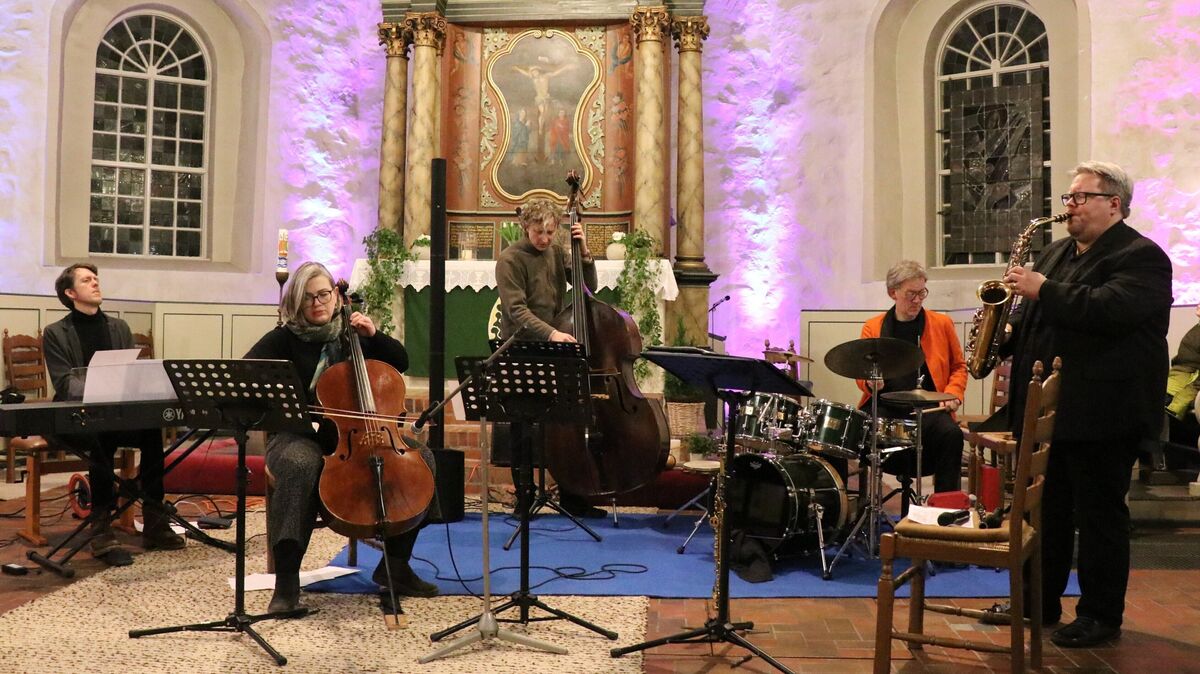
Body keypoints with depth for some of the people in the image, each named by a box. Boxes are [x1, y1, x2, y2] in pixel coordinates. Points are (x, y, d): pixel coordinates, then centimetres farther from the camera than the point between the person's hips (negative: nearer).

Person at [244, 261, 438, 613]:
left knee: (420, 458, -16)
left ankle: (395, 566, -5)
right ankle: (286, 582, -33)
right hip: (300, 436, -4)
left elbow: (401, 362, 13)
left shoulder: (351, 334, 11)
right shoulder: (284, 339, 0)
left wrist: (373, 334, -3)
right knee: (301, 466, -40)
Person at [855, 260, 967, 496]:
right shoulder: (873, 327, 11)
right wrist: (871, 383, -11)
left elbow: (958, 366, 17)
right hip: (884, 405, 0)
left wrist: (953, 392, -2)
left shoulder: (942, 324, 11)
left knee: (952, 435, -29)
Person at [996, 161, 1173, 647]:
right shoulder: (1057, 252, 16)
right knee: (1046, 510, 15)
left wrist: (1042, 289, -22)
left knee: (1100, 514, 3)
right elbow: (1039, 315, 23)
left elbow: (1109, 309, -27)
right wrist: (1009, 334, 2)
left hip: (1102, 413, -8)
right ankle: (1039, 601, 27)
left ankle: (1101, 617, 15)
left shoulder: (1141, 256, -9)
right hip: (1047, 407, 8)